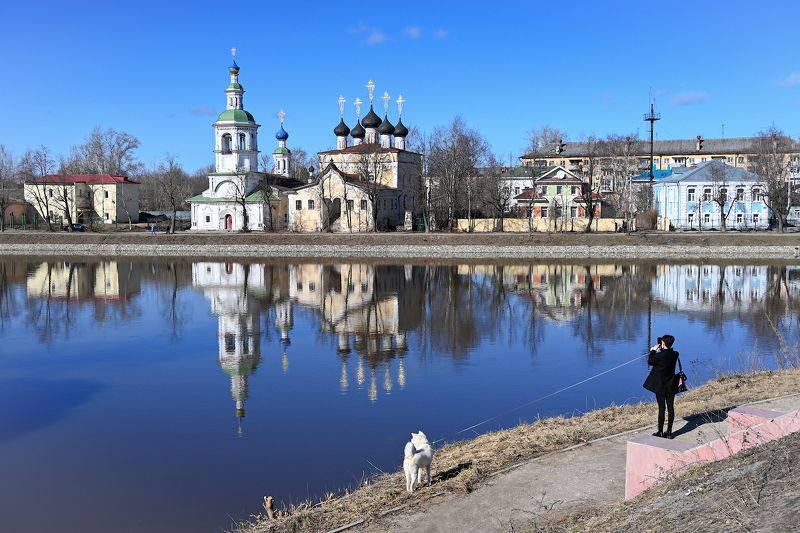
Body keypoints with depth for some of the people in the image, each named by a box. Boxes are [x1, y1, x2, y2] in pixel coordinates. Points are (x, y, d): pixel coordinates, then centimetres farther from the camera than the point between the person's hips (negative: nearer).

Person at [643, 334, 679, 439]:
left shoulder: (660, 355, -20)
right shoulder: (675, 354, -4)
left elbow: (650, 362, -3)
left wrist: (653, 350, 5)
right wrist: (660, 350, 11)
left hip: (660, 386, -5)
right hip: (671, 386, 5)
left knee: (661, 408, 1)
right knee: (670, 408, 8)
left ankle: (660, 432, 8)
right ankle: (669, 432, 14)